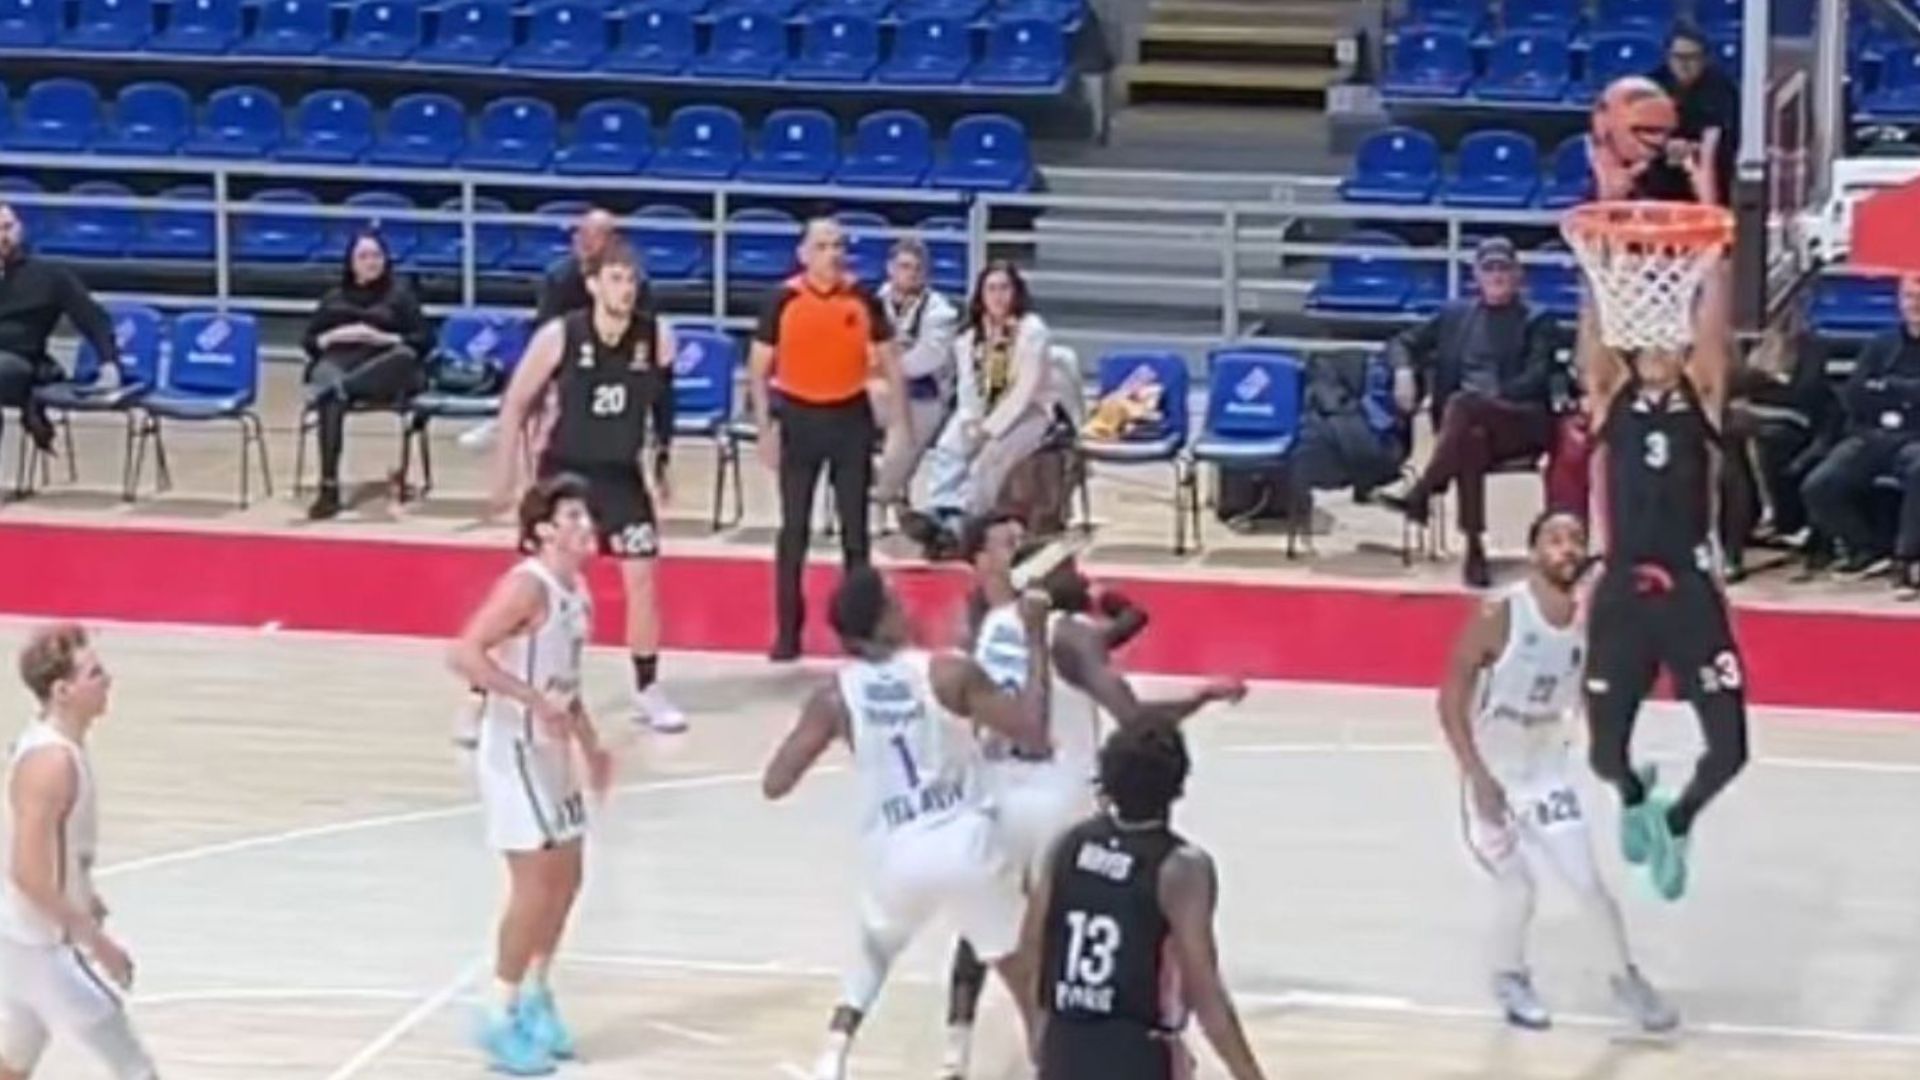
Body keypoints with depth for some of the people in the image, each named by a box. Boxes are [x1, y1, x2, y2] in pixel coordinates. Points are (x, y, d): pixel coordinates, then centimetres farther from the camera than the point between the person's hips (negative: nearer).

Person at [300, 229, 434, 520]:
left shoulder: (399, 294, 14)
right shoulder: (334, 298, 22)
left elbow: (424, 340, 5)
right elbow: (308, 342, 17)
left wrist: (383, 338, -10)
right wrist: (334, 336, -4)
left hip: (381, 372, 0)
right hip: (337, 363, 0)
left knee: (405, 357, -38)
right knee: (331, 399, -38)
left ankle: (337, 387, -52)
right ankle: (329, 487, -44)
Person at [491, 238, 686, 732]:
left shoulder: (657, 338, -11)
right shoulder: (559, 336, -18)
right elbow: (517, 403, -7)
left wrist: (660, 459, 13)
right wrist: (505, 471, -6)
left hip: (623, 473, 2)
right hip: (564, 470, -2)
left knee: (642, 576, -2)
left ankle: (648, 691, 13)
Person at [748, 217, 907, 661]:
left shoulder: (863, 299, -2)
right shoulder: (784, 300, -6)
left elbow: (889, 363, 6)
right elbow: (758, 369, -1)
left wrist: (898, 422, 0)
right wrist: (765, 428, -9)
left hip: (851, 416, 1)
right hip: (799, 417, -1)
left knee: (855, 525, 7)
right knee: (794, 528, 3)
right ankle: (787, 631, 9)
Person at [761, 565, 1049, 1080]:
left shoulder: (835, 697, -3)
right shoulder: (949, 673, -9)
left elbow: (775, 784, -2)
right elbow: (1034, 734, -8)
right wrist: (1036, 640, -1)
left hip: (898, 854, 2)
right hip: (966, 844, -2)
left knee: (872, 954, 31)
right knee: (1026, 971, 19)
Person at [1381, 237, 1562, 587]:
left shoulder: (1537, 321, 12)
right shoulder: (1455, 315, 23)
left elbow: (1537, 378, -2)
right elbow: (1403, 342, 22)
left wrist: (1492, 396, -18)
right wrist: (1404, 371, -2)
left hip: (1523, 422, -2)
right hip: (1466, 424, 3)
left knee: (1463, 405, -36)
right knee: (1470, 438, -37)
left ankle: (1421, 493, -41)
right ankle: (1475, 551, -42)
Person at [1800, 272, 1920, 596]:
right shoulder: (1882, 346, 17)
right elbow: (1853, 396, 5)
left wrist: (1886, 388, -2)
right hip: (1871, 436, 4)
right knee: (1818, 486, -20)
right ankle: (1869, 548, 3)